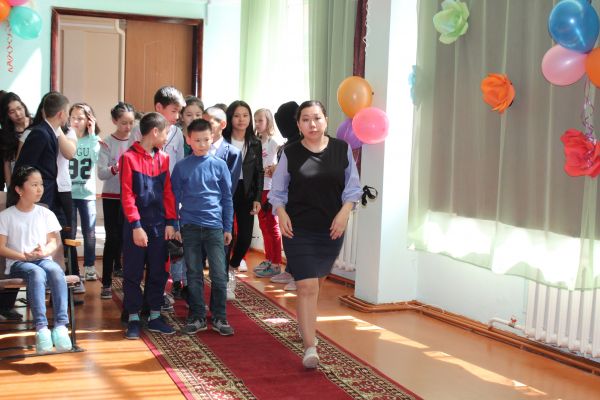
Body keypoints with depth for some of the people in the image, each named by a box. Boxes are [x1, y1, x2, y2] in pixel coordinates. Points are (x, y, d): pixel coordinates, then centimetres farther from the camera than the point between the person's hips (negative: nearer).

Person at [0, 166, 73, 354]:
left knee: (56, 270, -35)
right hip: (17, 263, -2)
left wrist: (44, 252, -16)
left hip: (43, 260, 3)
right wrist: (24, 256, -16)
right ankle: (41, 328, -45)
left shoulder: (46, 214, 12)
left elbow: (53, 241, 7)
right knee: (37, 273, -38)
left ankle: (61, 325, -41)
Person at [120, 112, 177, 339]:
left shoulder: (163, 158, 7)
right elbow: (127, 195, -11)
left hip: (159, 225, 5)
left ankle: (155, 317, 21)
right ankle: (133, 319, 13)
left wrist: (170, 222, 1)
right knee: (133, 273, 4)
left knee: (158, 272, 10)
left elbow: (168, 192, 8)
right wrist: (136, 225, -15)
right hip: (136, 226, -5)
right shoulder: (129, 157, -8)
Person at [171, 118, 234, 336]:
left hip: (214, 227, 0)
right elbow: (175, 198, 7)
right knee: (194, 274, 8)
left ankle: (219, 317, 12)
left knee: (219, 274, 0)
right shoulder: (181, 167, 1)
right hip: (190, 227, 0)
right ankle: (197, 317, 18)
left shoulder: (219, 165, 1)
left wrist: (228, 228, 5)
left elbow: (227, 198, 6)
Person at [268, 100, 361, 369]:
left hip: (331, 230, 3)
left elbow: (352, 188, 5)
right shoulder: (291, 153, -4)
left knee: (317, 283, 19)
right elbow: (277, 191, 4)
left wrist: (344, 211, -9)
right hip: (298, 230, -3)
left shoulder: (342, 149, 0)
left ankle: (304, 324, 46)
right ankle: (310, 347, -9)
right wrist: (281, 212, -12)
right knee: (307, 287, -11)